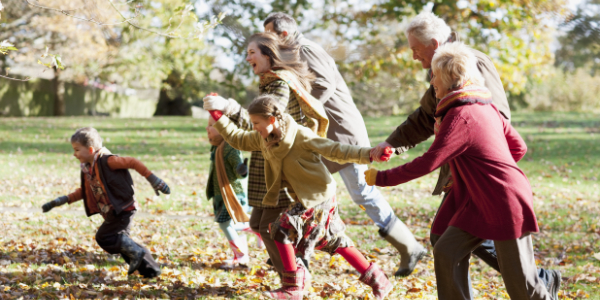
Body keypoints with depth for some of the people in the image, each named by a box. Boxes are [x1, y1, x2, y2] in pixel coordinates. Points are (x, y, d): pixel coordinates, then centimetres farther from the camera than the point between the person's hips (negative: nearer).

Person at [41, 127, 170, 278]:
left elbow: (133, 162, -17)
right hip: (112, 212, 9)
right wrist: (62, 200, 9)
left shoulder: (106, 161, -19)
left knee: (104, 237, -13)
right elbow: (85, 191, 18)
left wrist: (154, 181, -16)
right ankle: (150, 269, 21)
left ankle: (136, 253, -1)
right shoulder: (87, 168, 8)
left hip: (123, 208, -9)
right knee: (120, 241, 13)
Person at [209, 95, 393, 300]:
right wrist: (218, 117, 6)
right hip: (304, 198, 9)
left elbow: (334, 151, -22)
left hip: (318, 197, -9)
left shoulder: (300, 135, -20)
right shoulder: (262, 139, 2)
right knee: (335, 242, 14)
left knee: (282, 230, -13)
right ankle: (377, 280, 22)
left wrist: (368, 154, -32)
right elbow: (237, 139, 15)